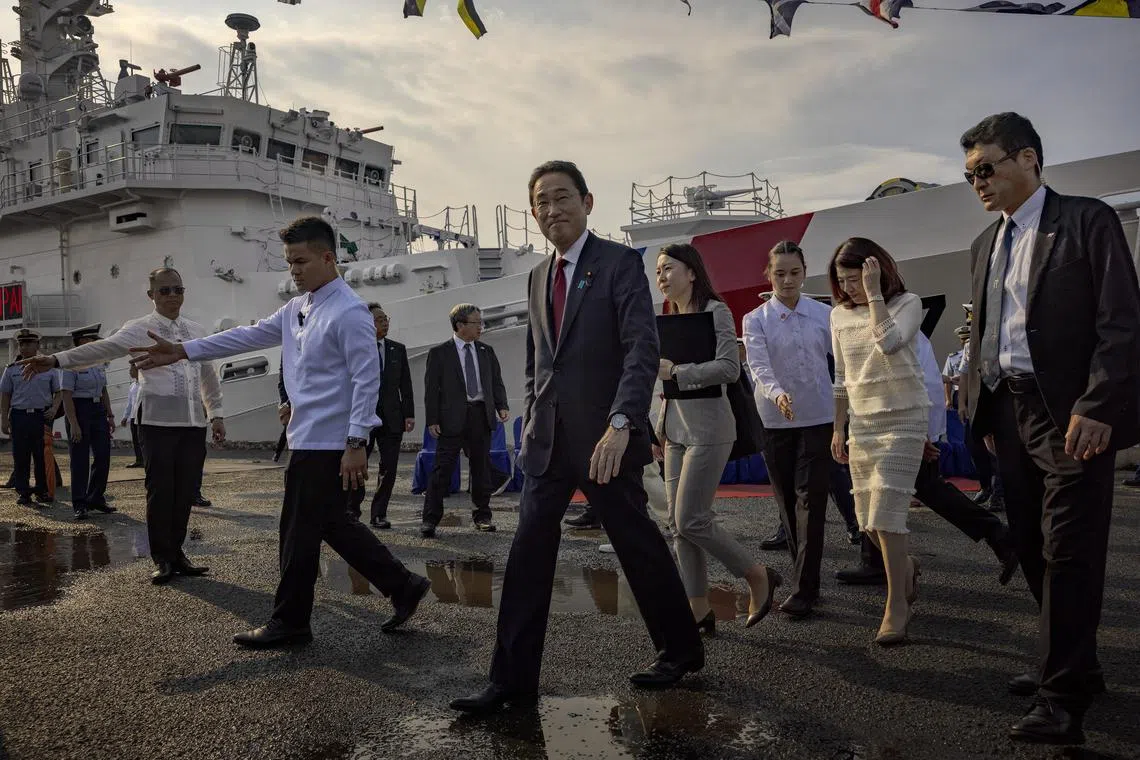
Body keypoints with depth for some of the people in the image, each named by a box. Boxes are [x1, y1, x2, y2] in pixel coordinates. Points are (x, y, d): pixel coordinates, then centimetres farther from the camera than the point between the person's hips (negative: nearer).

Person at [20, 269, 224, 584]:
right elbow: (102, 348, -13)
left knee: (185, 491, 7)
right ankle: (163, 559, 11)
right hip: (158, 421, -4)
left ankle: (176, 552, 21)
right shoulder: (140, 329, 0)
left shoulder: (196, 330, 14)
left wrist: (216, 414, 16)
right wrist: (56, 360, -27)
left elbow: (209, 375, 19)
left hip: (193, 422, 4)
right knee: (160, 490, -1)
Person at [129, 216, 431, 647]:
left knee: (301, 532, 2)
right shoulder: (297, 309, 13)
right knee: (332, 524, 14)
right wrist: (181, 351, 10)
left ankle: (289, 623, 19)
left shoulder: (349, 313, -14)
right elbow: (248, 337, 15)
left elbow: (367, 380, -18)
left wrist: (355, 445, -21)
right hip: (309, 441, 9)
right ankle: (402, 587, 24)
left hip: (328, 445, -9)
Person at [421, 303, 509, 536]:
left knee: (481, 468, 10)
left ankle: (482, 515, 21)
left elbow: (496, 382, 15)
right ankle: (430, 519, 2)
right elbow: (431, 389, -2)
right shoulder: (439, 353, 0)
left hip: (482, 415, 4)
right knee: (442, 469, -4)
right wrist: (432, 420, -8)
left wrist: (502, 406, -1)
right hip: (453, 418, -4)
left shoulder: (486, 351, 12)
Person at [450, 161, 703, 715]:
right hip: (548, 439, 6)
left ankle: (680, 650, 29)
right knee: (528, 551, 2)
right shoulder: (538, 277, 15)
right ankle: (512, 680, 10)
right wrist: (531, 419, 13)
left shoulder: (620, 263, -7)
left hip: (605, 438, -6)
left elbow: (643, 349, -17)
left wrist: (621, 424, -28)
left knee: (637, 545, 7)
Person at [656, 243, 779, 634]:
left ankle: (759, 576, 10)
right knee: (678, 522, 5)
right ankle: (699, 611, 12)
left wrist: (676, 373, -19)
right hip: (676, 429, 8)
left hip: (707, 429, -8)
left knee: (691, 520, -10)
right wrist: (661, 426, 15)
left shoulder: (715, 312, -6)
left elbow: (729, 368, -17)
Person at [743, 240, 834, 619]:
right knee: (787, 501, 8)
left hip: (818, 418, -1)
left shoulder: (824, 315, 4)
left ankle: (803, 590, -6)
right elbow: (759, 366, -14)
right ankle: (806, 577, 22)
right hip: (775, 420, 1)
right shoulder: (755, 319, 1)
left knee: (811, 499, -7)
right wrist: (777, 393, -33)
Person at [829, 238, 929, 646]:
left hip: (903, 419, -5)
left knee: (885, 515, -12)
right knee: (868, 519, 7)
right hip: (861, 423, 6)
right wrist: (838, 429, 13)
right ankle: (906, 568, 37)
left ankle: (897, 606, 1)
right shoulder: (839, 315, 8)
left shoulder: (906, 303, -6)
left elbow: (888, 342, -27)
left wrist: (873, 293, -21)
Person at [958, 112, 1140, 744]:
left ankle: (1062, 697, 3)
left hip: (1072, 413, -7)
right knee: (1033, 548, 12)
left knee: (1068, 552, -5)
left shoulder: (1088, 220, -4)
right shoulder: (986, 244, 16)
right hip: (1010, 412, 7)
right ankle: (1074, 666, 28)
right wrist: (980, 407, 10)